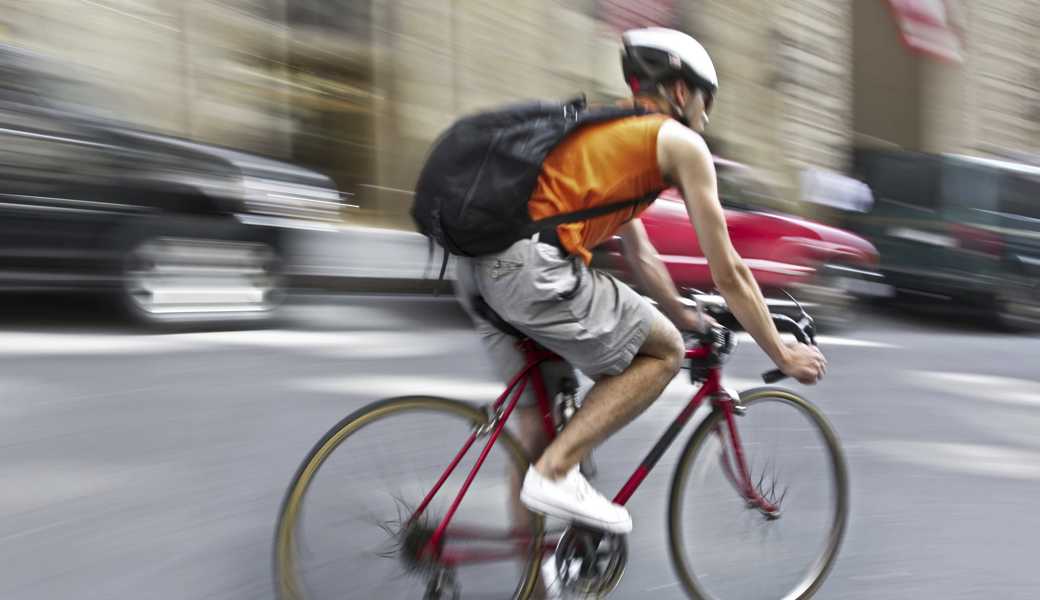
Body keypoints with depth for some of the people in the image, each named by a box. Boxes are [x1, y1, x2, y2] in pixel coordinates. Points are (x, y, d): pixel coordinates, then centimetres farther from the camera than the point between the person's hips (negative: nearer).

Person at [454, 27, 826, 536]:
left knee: (538, 415, 19)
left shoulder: (610, 132, 31)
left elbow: (640, 256, 39)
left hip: (476, 266, 9)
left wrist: (690, 319, 48)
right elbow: (728, 273, 8)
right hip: (534, 266, -9)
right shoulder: (681, 143, 7)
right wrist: (783, 355, 19)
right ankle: (557, 472, 0)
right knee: (665, 351, 8)